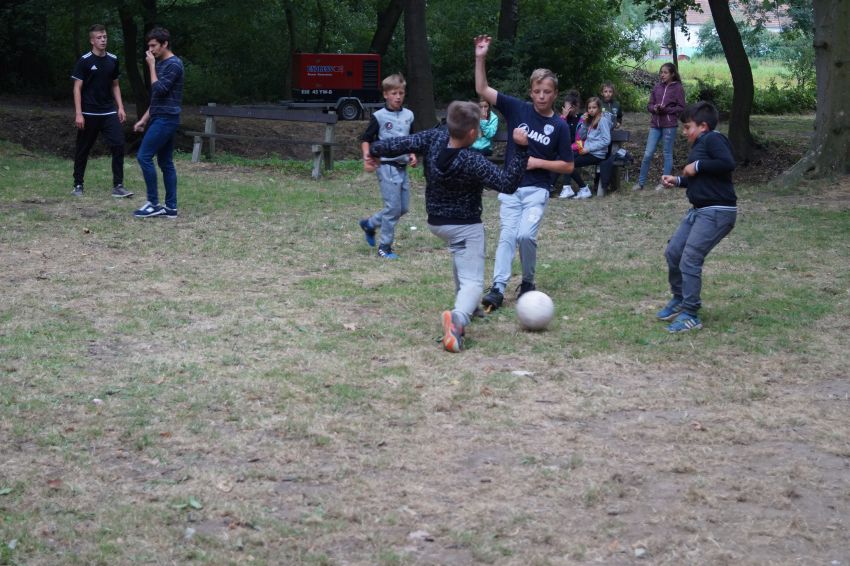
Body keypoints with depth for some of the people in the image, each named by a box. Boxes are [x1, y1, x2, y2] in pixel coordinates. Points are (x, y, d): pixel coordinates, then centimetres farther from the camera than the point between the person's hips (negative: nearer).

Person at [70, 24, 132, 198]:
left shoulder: (113, 60, 6)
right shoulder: (84, 61, -7)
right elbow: (77, 88, -8)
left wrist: (120, 107, 6)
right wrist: (78, 113, -14)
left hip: (109, 112, 3)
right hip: (89, 113, -3)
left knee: (118, 145, -9)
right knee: (83, 149, 6)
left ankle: (118, 186, -5)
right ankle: (78, 185, 19)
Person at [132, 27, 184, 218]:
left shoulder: (173, 64, -12)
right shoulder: (162, 64, 18)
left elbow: (159, 90, -20)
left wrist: (151, 66, -12)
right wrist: (144, 119, 20)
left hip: (166, 119, -10)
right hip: (161, 119, 10)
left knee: (144, 156, -11)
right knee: (165, 162, 8)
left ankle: (153, 203, -6)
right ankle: (171, 207, 8)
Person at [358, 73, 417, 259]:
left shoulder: (408, 115, 9)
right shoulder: (379, 116, -7)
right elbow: (365, 139, -3)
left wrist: (413, 154, 3)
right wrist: (366, 155, -20)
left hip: (402, 166, 6)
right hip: (387, 166, -6)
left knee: (403, 208, 10)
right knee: (393, 207, -8)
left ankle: (369, 224, 29)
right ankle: (385, 246, 4)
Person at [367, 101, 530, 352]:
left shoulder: (435, 138, -11)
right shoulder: (472, 162, -27)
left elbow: (403, 143, -2)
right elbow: (508, 184, -25)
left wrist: (375, 150, 15)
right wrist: (521, 149, -28)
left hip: (436, 222, 8)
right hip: (465, 226, -7)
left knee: (460, 254, 37)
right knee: (473, 281, -11)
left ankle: (464, 306, 38)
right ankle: (459, 317, -41)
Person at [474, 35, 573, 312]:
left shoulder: (559, 126, -3)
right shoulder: (518, 109, 1)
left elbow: (568, 166, 1)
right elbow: (482, 90, -4)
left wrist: (537, 162, -10)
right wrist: (480, 59, -15)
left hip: (537, 189, -2)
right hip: (510, 187, 2)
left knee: (526, 234, -16)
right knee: (507, 235, -5)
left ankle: (528, 282, 6)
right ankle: (497, 288, -8)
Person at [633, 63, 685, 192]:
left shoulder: (678, 88, -3)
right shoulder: (657, 87, 9)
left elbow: (681, 108, -5)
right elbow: (649, 105, 12)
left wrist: (666, 109, -16)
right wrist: (654, 108, -10)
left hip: (669, 125, -4)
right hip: (655, 124, 4)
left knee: (667, 153, 5)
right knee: (647, 154, 2)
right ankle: (640, 182, 8)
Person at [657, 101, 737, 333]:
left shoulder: (713, 139, -12)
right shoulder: (700, 144, 17)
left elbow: (728, 163, -28)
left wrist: (697, 166, -19)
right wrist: (678, 181, 16)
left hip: (717, 212, -10)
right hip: (699, 210, 10)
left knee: (690, 260, -12)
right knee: (673, 252, 12)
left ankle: (690, 316, -5)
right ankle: (680, 299, 30)